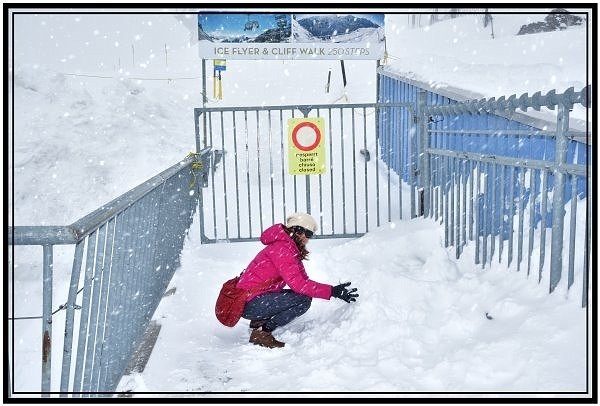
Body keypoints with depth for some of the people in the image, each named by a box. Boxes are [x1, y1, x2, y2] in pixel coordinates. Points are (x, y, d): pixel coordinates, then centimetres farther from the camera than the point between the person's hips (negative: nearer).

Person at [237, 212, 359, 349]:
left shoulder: (292, 251, 15)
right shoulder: (281, 248, -17)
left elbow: (303, 280, 11)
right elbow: (297, 283, -26)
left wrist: (335, 290, 0)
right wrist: (332, 291, -24)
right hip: (251, 303, -10)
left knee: (304, 294, 14)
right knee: (303, 300, -19)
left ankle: (260, 323, 8)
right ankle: (262, 331, -10)